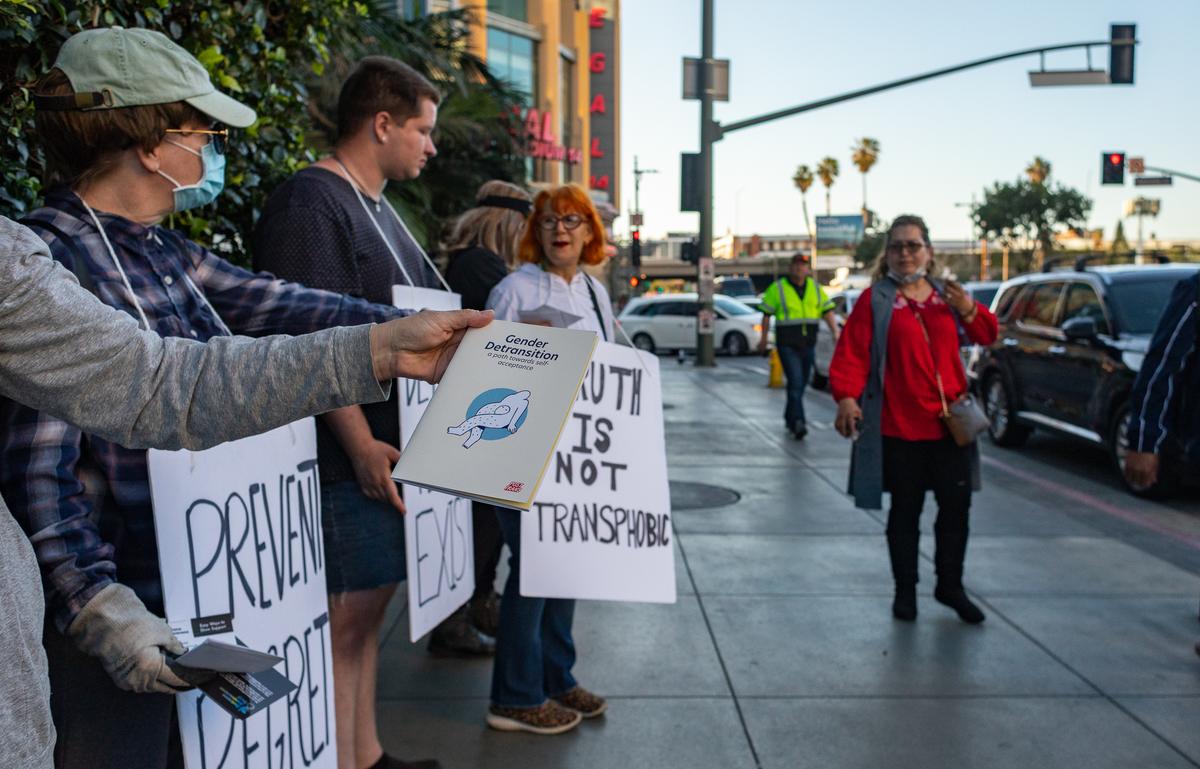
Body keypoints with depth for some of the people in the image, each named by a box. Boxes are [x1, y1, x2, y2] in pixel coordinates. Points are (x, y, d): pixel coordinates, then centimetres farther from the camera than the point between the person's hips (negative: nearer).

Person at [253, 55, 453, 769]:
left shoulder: (378, 207, 18)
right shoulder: (310, 202, -12)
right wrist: (361, 444, -24)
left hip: (391, 448, 10)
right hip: (353, 457, -10)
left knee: (369, 604, 16)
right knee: (345, 615, -2)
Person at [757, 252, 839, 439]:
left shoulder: (815, 288, 9)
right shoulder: (778, 288, -3)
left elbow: (828, 311, 5)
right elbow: (767, 314, 2)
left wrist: (836, 332, -7)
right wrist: (764, 338, 4)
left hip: (808, 344, 5)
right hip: (787, 345, -5)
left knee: (801, 384, 12)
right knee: (795, 382, -14)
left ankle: (790, 418, 29)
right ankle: (798, 423, -18)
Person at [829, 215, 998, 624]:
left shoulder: (946, 296, 11)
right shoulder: (875, 299, -4)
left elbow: (986, 336, 18)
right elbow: (852, 352, -11)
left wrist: (968, 309, -3)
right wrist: (846, 397, -25)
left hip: (949, 421, 4)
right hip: (899, 425, -4)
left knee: (956, 505, 8)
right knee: (905, 509, 7)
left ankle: (950, 585, 26)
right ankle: (905, 589, 22)